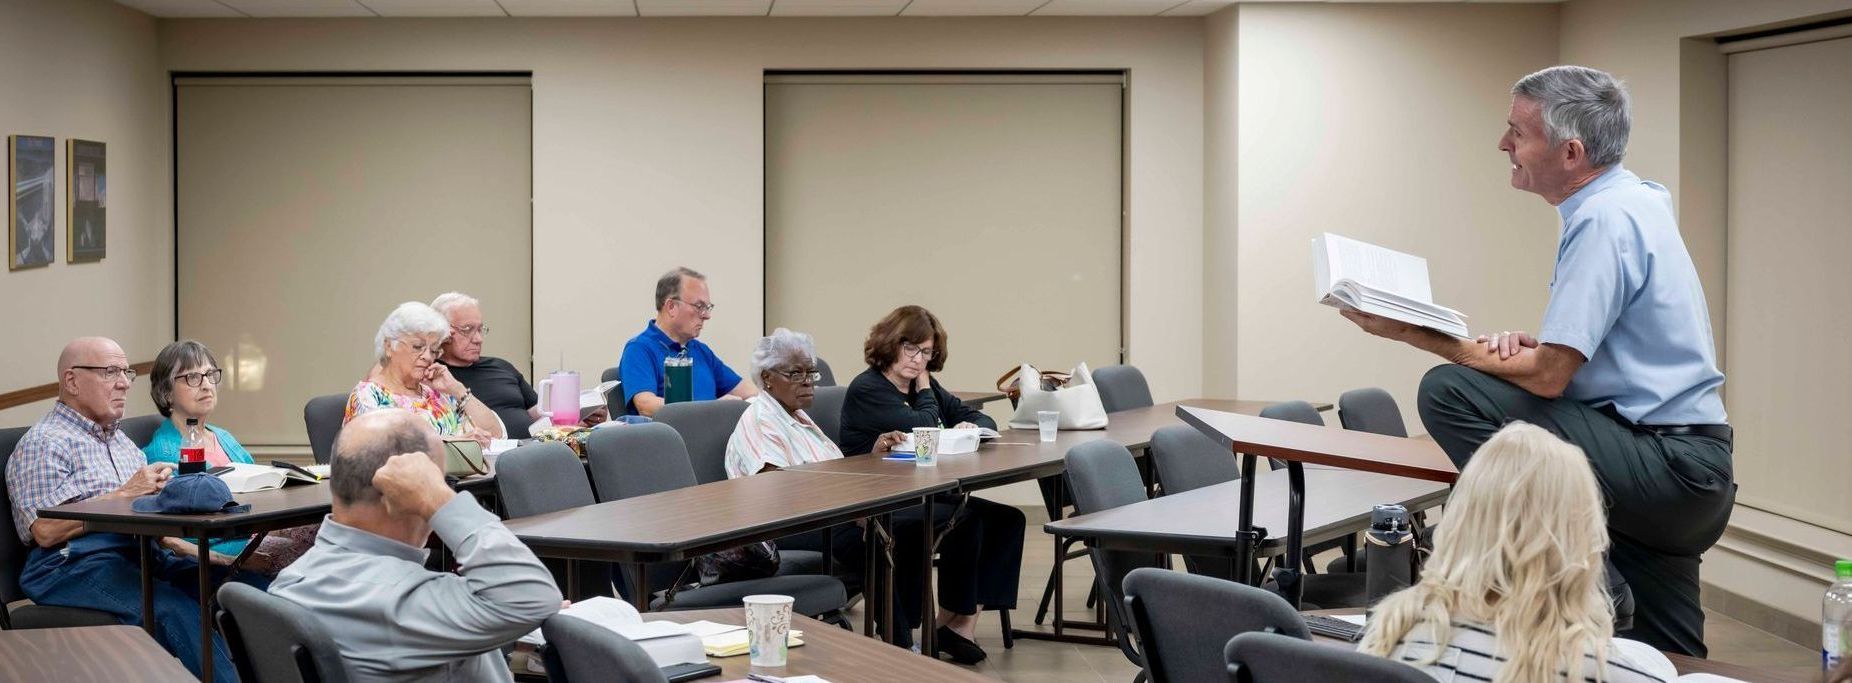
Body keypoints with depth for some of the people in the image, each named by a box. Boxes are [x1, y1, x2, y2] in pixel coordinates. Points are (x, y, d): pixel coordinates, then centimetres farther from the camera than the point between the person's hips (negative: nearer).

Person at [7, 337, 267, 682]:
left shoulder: (123, 441, 28)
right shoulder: (44, 443, 1)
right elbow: (46, 531, -11)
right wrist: (125, 494, -9)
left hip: (143, 556, 8)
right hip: (74, 564, -7)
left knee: (253, 585, -17)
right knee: (175, 610, -36)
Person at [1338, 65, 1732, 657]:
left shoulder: (1604, 219, -17)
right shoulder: (1636, 198, 13)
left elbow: (1548, 377, -20)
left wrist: (1416, 335, -13)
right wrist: (1523, 343, -1)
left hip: (1667, 465, -10)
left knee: (1449, 392, -19)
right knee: (1667, 663, 19)